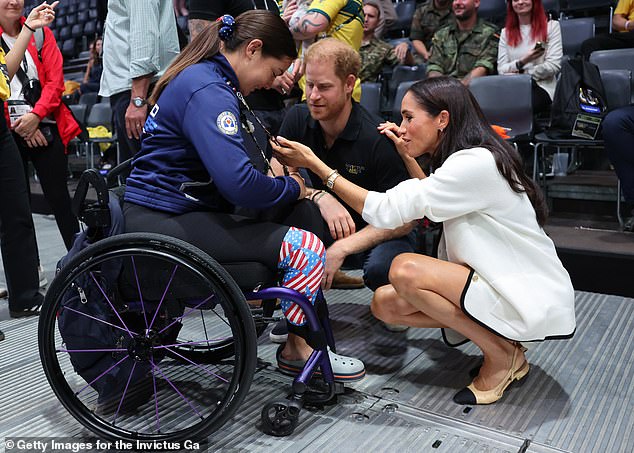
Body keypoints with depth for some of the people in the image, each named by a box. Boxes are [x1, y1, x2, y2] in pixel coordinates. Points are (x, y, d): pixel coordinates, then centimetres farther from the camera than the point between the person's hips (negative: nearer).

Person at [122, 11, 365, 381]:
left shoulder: (199, 77, 15)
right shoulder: (208, 92, -18)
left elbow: (227, 161, 23)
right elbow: (239, 182, -30)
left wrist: (281, 179, 6)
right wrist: (291, 188, -10)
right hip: (163, 221, -11)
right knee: (306, 249, -19)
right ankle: (298, 349, 4)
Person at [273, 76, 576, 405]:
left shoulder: (476, 164, -23)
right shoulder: (461, 160, 6)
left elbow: (386, 211, -25)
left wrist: (315, 164, -20)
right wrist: (407, 154, 15)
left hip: (536, 300, -9)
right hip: (502, 283, 9)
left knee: (404, 269, -25)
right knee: (385, 303, -2)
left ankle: (502, 355, -7)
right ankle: (496, 336, 6)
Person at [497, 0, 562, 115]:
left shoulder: (551, 26, 7)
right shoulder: (506, 32, 17)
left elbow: (553, 65, -3)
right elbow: (502, 69, 6)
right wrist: (521, 62, -13)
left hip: (541, 86, -2)